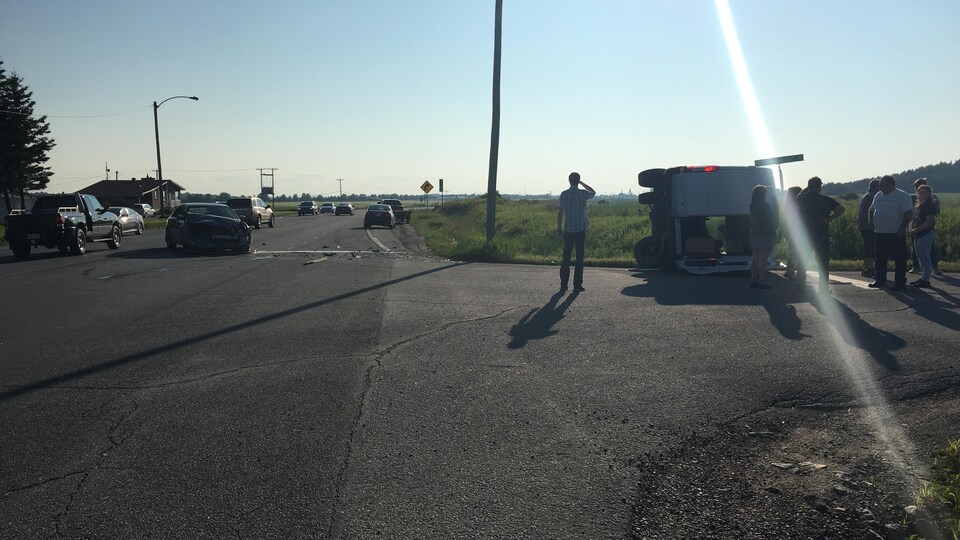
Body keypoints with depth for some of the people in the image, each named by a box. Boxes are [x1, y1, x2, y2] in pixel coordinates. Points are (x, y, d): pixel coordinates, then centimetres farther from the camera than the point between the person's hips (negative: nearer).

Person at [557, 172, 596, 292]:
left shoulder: (564, 195, -3)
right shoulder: (583, 193, -3)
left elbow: (560, 212, -2)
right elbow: (593, 192, 21)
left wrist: (559, 228, 5)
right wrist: (582, 183, 21)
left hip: (568, 229, 1)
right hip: (581, 229, -1)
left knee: (566, 257, 8)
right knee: (579, 257, 3)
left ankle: (563, 284, 8)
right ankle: (577, 285, 2)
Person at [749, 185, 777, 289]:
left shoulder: (753, 205, 8)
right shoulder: (765, 206, -15)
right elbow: (769, 222, -15)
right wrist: (774, 235, -10)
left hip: (754, 235, 8)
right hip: (764, 236, -8)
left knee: (755, 258, 12)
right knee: (763, 260, -6)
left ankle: (753, 280, 16)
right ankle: (762, 281, -6)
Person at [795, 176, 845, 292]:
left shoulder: (802, 199, 1)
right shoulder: (825, 200, -6)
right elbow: (841, 208, -16)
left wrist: (807, 189, 17)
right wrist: (830, 218, -9)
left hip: (804, 234, 2)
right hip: (821, 235, -2)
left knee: (802, 261, 10)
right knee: (823, 261, 5)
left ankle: (800, 285, 9)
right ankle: (824, 287, 4)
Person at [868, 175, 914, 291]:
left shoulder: (902, 196, -7)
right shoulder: (878, 196, 12)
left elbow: (909, 214, -12)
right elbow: (871, 210, 24)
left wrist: (901, 229, -18)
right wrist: (872, 223, 11)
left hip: (896, 234, -6)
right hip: (879, 233, 6)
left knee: (899, 259, -2)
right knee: (880, 259, 11)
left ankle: (900, 282, 3)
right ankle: (880, 280, 21)